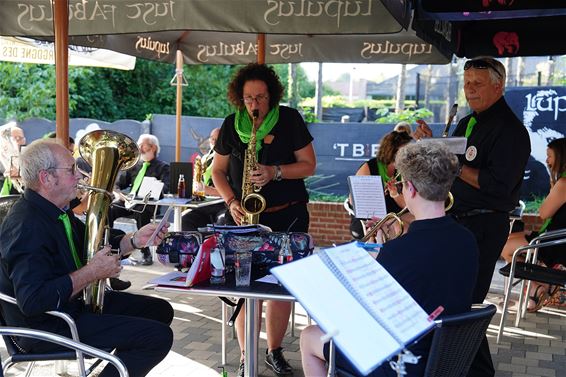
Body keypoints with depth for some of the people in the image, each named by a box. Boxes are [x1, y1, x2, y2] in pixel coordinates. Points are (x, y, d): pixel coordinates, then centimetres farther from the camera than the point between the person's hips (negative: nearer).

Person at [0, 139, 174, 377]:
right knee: (159, 337, -17)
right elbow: (32, 301, -35)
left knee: (160, 310, 12)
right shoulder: (26, 225, -26)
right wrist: (91, 273, -26)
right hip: (46, 326, -10)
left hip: (74, 302, 10)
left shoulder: (57, 211, 6)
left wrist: (135, 240, 1)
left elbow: (94, 251, 17)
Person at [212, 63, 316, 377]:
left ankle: (274, 351, 21)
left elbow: (309, 164, -1)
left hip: (287, 215, -1)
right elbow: (218, 170, 10)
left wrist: (275, 172, -17)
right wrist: (231, 202, -7)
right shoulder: (231, 124, 4)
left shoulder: (289, 119, -1)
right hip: (243, 216, 1)